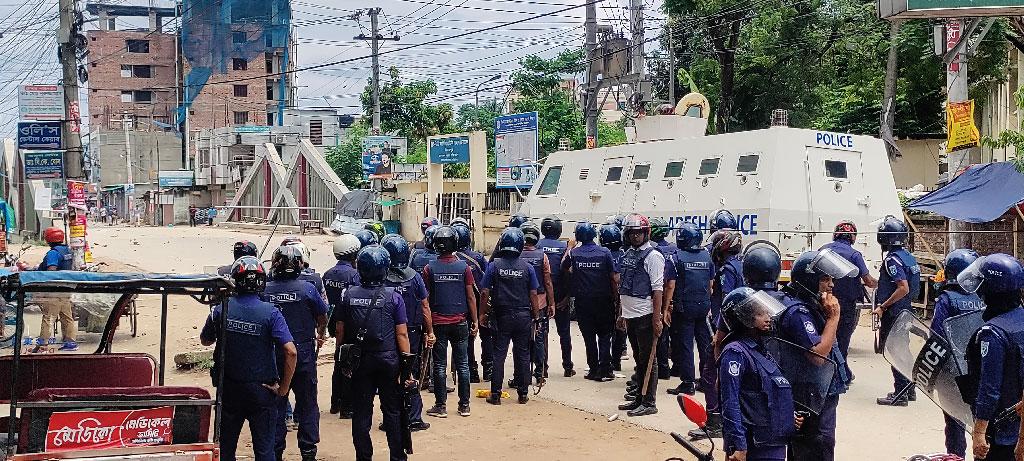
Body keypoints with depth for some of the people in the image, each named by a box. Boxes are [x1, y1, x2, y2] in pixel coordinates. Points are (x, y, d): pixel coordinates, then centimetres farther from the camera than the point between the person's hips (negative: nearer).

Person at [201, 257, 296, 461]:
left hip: (228, 389, 2)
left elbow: (205, 340, 11)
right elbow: (291, 352, -22)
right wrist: (283, 388, -12)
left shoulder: (221, 309, -7)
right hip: (261, 391, -2)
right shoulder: (270, 313, -15)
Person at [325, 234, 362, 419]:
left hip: (336, 323, 7)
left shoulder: (328, 274, 4)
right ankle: (347, 407, 5)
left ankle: (335, 403, 27)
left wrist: (330, 324, 17)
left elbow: (324, 301, 8)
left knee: (339, 362, 19)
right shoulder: (354, 274, -17)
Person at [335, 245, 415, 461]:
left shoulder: (349, 295, -4)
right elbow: (402, 334, -9)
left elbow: (340, 330, 2)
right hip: (388, 360, -1)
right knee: (393, 411, 10)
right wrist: (406, 365, -3)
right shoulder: (393, 297, -10)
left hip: (359, 361, 2)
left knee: (361, 412, 10)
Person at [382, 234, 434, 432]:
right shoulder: (414, 277, -8)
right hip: (412, 332, 1)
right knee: (412, 376, 10)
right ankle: (414, 419, 12)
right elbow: (425, 307, -4)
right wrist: (430, 332, 5)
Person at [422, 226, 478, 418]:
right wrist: (474, 321, 8)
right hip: (460, 322, 1)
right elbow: (471, 297, -1)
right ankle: (464, 405, 14)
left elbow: (425, 299, -3)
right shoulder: (464, 267, -4)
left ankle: (441, 406, 9)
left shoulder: (429, 269, -6)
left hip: (438, 323, -1)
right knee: (462, 364, 10)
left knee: (439, 366, 6)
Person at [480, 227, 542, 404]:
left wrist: (483, 313, 5)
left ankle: (495, 394, 5)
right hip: (523, 316, 1)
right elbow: (533, 294, -1)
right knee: (522, 354, 9)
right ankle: (523, 393, 13)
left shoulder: (494, 265, -6)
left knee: (498, 355, 4)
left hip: (502, 316, -1)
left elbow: (485, 292, -6)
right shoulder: (527, 267, -3)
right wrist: (536, 316, 7)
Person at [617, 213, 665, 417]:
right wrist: (622, 313, 19)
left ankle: (649, 402, 2)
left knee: (648, 360, -2)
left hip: (645, 316, -8)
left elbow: (657, 289, -15)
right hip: (630, 316, 8)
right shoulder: (628, 255, 14)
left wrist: (657, 318, -20)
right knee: (638, 359, 15)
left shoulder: (653, 256, -10)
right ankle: (639, 397, 23)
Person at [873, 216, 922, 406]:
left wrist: (883, 307, -21)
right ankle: (908, 390, 26)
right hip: (905, 311, 9)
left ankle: (900, 394, 1)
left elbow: (903, 288, -27)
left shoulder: (892, 259, -19)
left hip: (893, 313, -9)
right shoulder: (908, 256, 10)